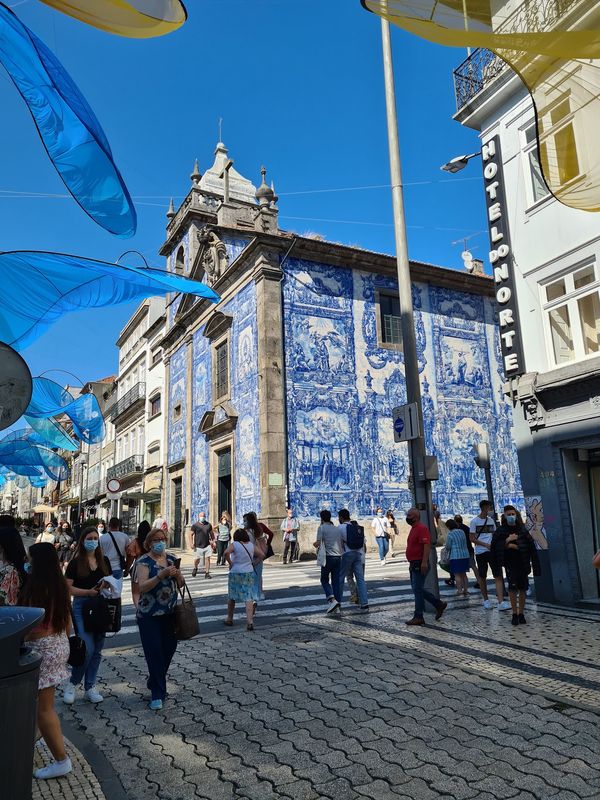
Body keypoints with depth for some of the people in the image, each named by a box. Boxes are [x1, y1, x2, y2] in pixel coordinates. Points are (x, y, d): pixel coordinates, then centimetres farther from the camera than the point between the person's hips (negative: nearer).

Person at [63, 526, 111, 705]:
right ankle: (72, 684, 12)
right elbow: (68, 587, -8)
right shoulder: (75, 562, -4)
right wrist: (88, 592, -18)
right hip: (82, 607, -4)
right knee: (88, 649, -11)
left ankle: (90, 687, 22)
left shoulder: (104, 561, 8)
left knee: (97, 650, 9)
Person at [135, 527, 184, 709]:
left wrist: (177, 575, -11)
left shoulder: (171, 559, 8)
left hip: (170, 613, 5)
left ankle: (154, 682, 34)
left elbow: (181, 584, 11)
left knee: (169, 650, 10)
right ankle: (158, 694, 11)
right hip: (149, 616, -5)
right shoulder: (144, 561, -8)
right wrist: (161, 575, -31)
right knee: (154, 652, -2)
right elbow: (142, 587, -20)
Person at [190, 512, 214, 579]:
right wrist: (191, 543, -10)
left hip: (207, 545, 2)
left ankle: (207, 573, 2)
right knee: (197, 559, 8)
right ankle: (195, 569, 38)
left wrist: (212, 541, 9)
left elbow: (212, 533, 18)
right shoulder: (195, 525, -2)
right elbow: (191, 534, -2)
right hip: (198, 546, -2)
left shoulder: (208, 525, 8)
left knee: (207, 558, -4)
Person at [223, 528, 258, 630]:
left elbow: (226, 552, -27)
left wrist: (230, 563, -14)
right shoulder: (251, 545, 5)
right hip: (249, 573, 2)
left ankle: (229, 619, 27)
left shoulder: (234, 544, -9)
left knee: (231, 597, 15)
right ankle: (250, 621, -14)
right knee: (249, 598, -2)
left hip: (235, 573, -2)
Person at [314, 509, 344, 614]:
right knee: (337, 581, 10)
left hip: (328, 557, -5)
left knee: (324, 580, 9)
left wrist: (315, 545, 9)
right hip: (338, 557, 5)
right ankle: (338, 604, 7)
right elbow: (343, 544, 12)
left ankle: (332, 599, -10)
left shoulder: (322, 528, -4)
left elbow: (318, 543, -11)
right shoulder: (338, 529, 13)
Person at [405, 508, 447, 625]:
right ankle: (439, 604, 24)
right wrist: (411, 563, 24)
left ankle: (418, 617, 3)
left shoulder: (422, 528, -15)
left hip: (420, 565, -10)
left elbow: (427, 546, -24)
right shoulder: (413, 529, 17)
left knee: (418, 590, -5)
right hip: (414, 565, 10)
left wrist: (424, 562, -29)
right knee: (418, 589, 15)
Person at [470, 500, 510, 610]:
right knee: (482, 577, 7)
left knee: (498, 576, -7)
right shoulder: (474, 521, -3)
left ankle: (501, 603, -11)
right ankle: (486, 600, 22)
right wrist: (486, 545, -14)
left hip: (492, 551, 3)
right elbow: (472, 539, -4)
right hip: (480, 552, -3)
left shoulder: (491, 520, 10)